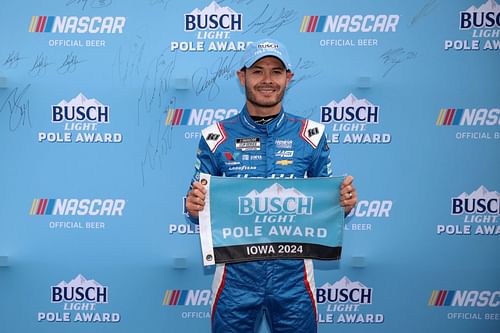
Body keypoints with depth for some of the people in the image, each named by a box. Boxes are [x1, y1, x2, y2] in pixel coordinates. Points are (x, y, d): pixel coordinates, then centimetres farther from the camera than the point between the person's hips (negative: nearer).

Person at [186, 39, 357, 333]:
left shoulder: (311, 135, -1)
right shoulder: (216, 138, -3)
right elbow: (200, 207, 3)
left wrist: (344, 203, -15)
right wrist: (194, 207, -19)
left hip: (293, 273, 1)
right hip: (236, 273, 0)